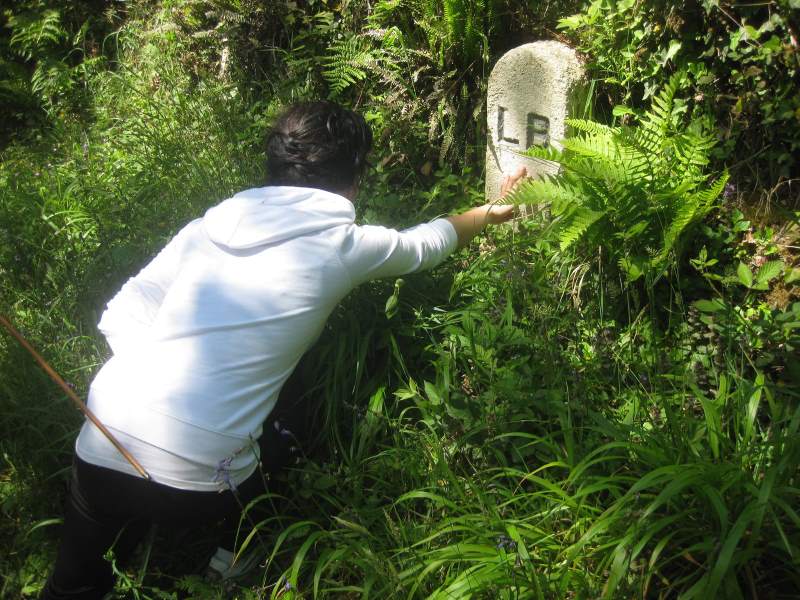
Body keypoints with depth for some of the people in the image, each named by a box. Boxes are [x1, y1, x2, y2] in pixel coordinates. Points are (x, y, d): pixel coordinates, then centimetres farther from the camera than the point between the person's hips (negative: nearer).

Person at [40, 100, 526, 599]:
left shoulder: (213, 223, 8)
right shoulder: (344, 245, 0)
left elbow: (121, 318, 6)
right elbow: (424, 244, 20)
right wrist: (487, 214, 40)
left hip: (97, 454, 4)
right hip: (193, 481, -4)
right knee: (276, 448, 29)